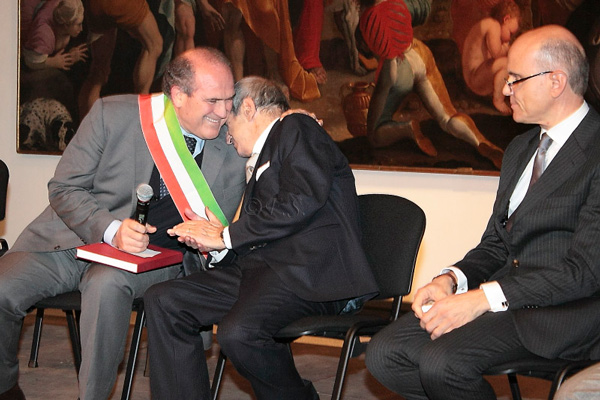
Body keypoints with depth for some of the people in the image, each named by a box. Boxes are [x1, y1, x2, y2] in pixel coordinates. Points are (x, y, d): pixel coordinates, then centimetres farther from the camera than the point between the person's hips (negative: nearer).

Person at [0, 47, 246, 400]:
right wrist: (111, 231, -19)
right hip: (71, 238, 1)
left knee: (108, 283, -36)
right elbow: (64, 189, -3)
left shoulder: (234, 151, -3)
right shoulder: (112, 115, -7)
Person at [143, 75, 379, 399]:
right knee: (162, 301, -5)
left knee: (238, 333, -33)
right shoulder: (260, 161, 29)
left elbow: (301, 202, -15)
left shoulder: (296, 129, 3)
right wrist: (214, 232, 6)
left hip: (311, 273, -9)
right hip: (260, 267, 9)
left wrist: (227, 237, -6)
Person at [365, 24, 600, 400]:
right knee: (384, 354, -9)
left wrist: (483, 298, -21)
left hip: (565, 310, -8)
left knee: (441, 361, -29)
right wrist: (450, 280, -2)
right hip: (505, 293, 8)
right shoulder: (520, 149, 19)